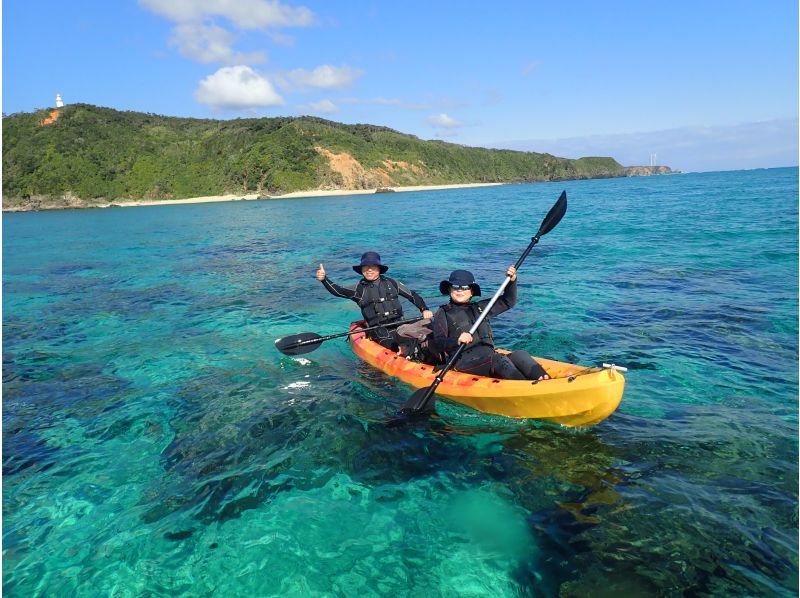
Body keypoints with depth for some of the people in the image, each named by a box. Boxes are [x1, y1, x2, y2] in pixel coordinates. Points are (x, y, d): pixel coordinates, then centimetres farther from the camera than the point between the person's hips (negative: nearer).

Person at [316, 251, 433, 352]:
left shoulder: (391, 283, 11)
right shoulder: (359, 289, 6)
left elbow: (412, 295, 16)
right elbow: (338, 291, -9)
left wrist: (425, 309, 3)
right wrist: (324, 279, -25)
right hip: (378, 329, -2)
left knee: (410, 343, -28)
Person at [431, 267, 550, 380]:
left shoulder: (480, 308, 26)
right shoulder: (443, 313, 9)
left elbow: (508, 302, 29)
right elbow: (438, 341, -4)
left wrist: (512, 281, 12)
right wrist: (456, 340, -26)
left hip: (489, 357, 6)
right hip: (464, 360, -5)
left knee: (520, 355, -22)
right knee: (499, 360, -33)